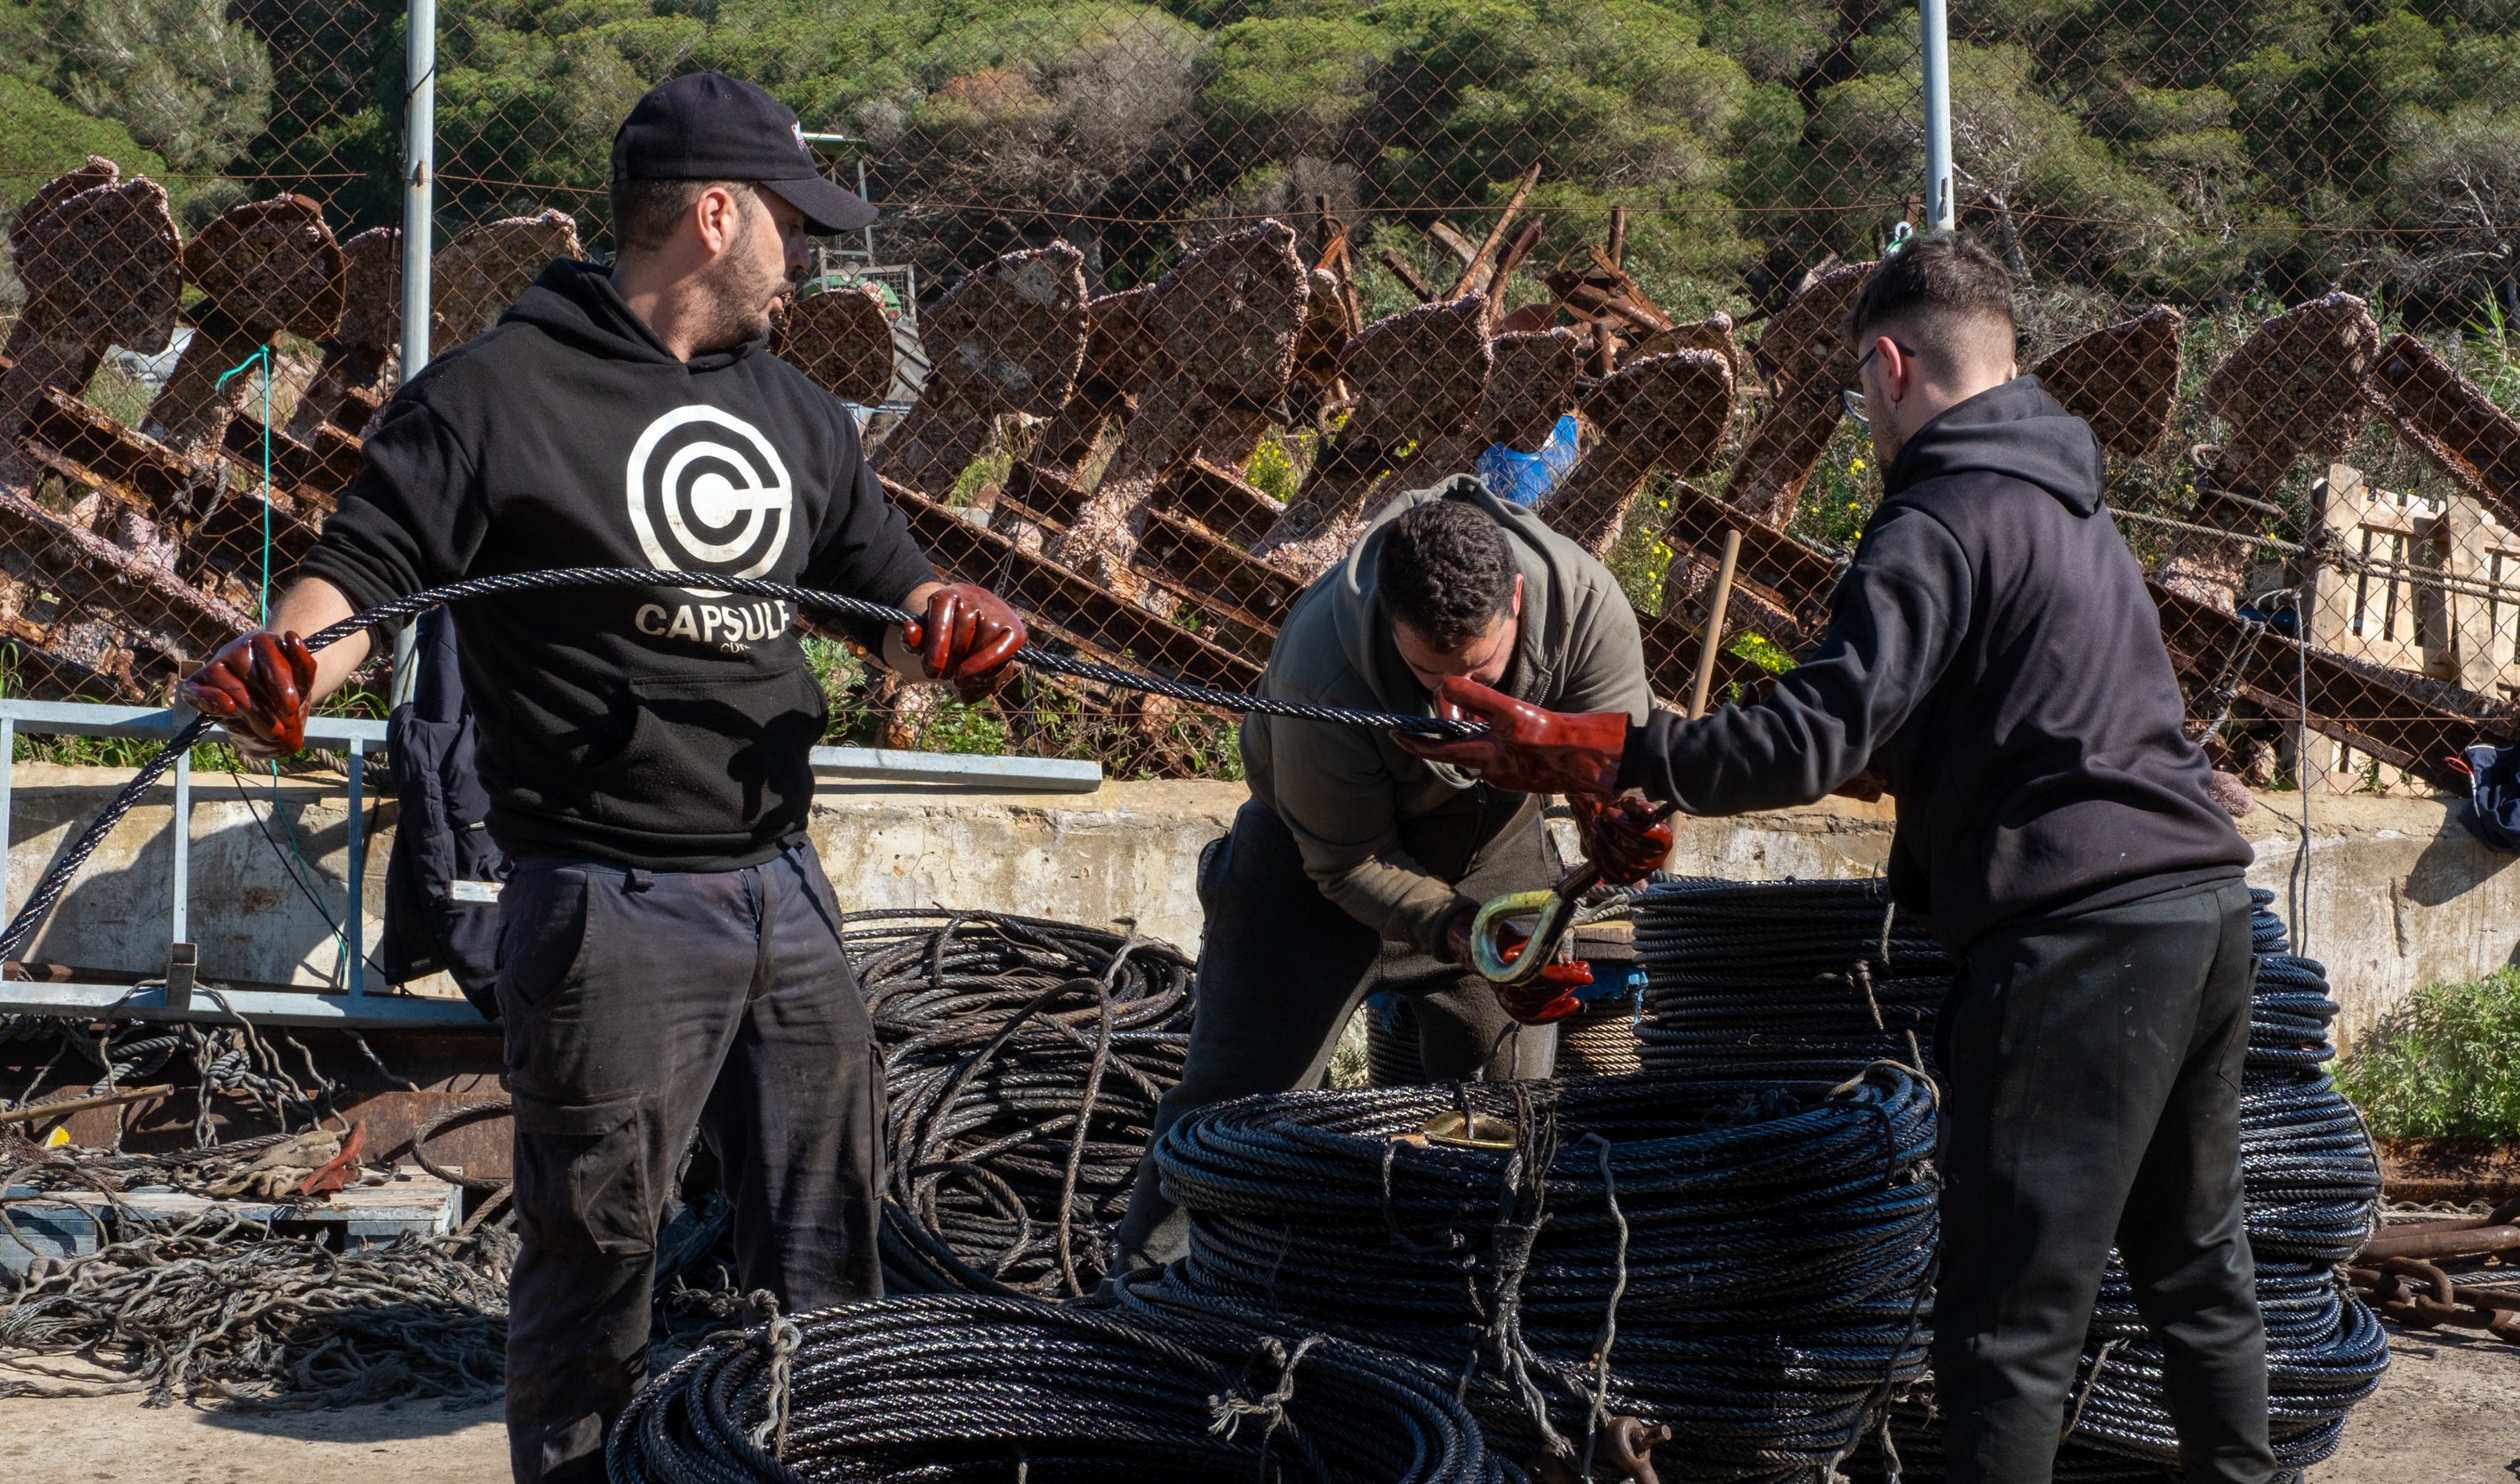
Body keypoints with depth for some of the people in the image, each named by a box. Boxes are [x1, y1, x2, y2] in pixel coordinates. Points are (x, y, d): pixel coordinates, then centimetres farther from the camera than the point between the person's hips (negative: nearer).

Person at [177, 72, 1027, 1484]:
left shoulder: (797, 412, 15)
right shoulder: (497, 393, -6)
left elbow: (889, 580, 18)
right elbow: (361, 570, -10)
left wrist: (951, 621, -5)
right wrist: (286, 657, -31)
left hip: (787, 890, 7)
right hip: (612, 905, -6)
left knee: (828, 1247, 15)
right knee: (598, 1249, 1)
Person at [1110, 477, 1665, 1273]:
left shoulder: (1585, 601, -32)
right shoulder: (1323, 668, -39)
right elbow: (1351, 863, -28)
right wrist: (1462, 935, -42)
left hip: (1494, 845, 3)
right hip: (1320, 848, -3)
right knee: (1237, 1086, -6)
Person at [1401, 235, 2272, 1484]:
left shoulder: (1941, 521, -12)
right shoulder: (2067, 499, 19)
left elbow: (1816, 736, -21)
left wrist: (1586, 756, -20)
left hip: (2076, 935, -9)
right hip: (2204, 908, 10)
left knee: (2011, 1313, -5)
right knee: (2195, 1264, 21)